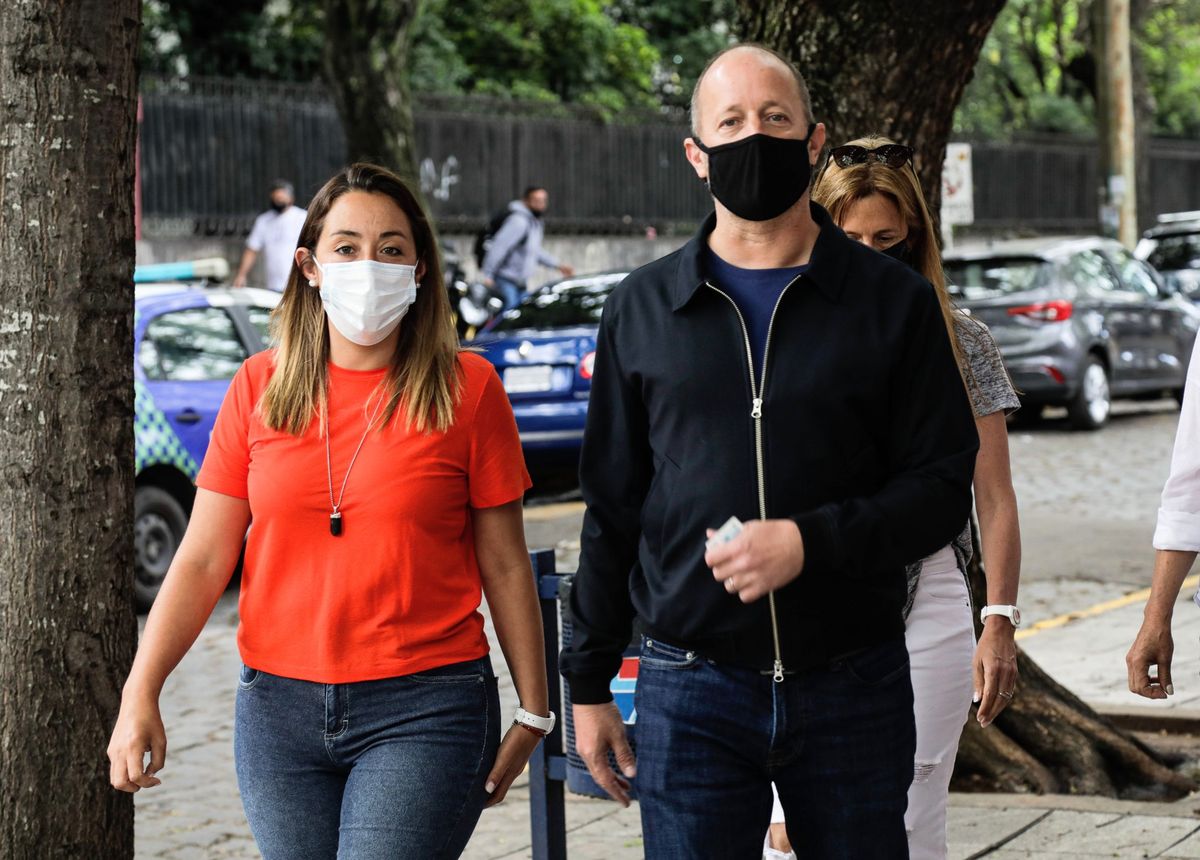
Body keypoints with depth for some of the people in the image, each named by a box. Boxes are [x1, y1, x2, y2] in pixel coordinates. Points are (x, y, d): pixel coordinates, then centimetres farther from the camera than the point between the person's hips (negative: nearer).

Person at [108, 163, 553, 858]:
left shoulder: (466, 387, 0)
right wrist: (140, 694, -6)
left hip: (424, 708, -3)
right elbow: (203, 560, 4)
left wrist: (533, 713, 4)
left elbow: (504, 564, 3)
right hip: (279, 708, 3)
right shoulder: (261, 387, 6)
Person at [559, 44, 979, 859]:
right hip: (691, 689, 1)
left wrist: (810, 542, -17)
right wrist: (589, 680, 10)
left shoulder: (894, 302, 3)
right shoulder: (644, 309, 9)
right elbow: (612, 508, 11)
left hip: (855, 689, 0)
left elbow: (942, 487, -1)